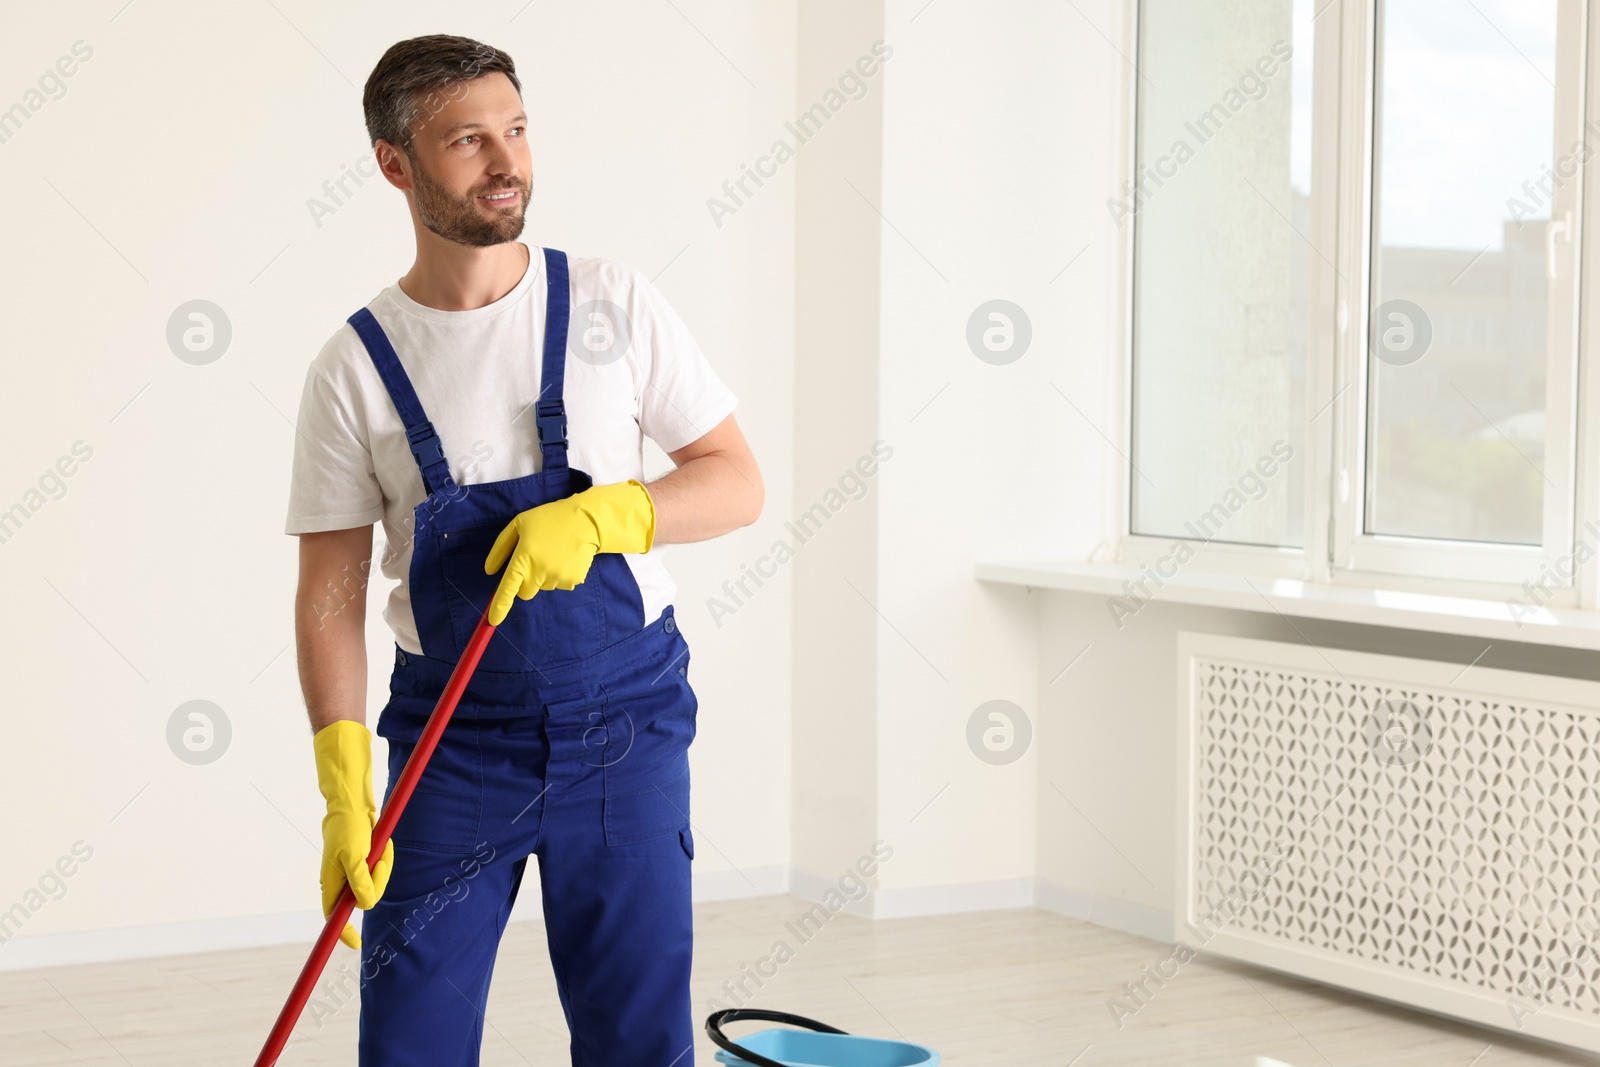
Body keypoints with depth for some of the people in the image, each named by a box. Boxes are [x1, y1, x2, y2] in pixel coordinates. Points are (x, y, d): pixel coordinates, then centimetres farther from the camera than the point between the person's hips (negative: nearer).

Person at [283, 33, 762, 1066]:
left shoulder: (614, 302, -2)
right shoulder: (355, 365, -3)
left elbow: (737, 481, 0)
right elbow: (331, 595, -2)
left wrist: (599, 516, -18)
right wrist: (345, 788, -13)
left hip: (626, 720, 0)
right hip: (454, 735, 0)